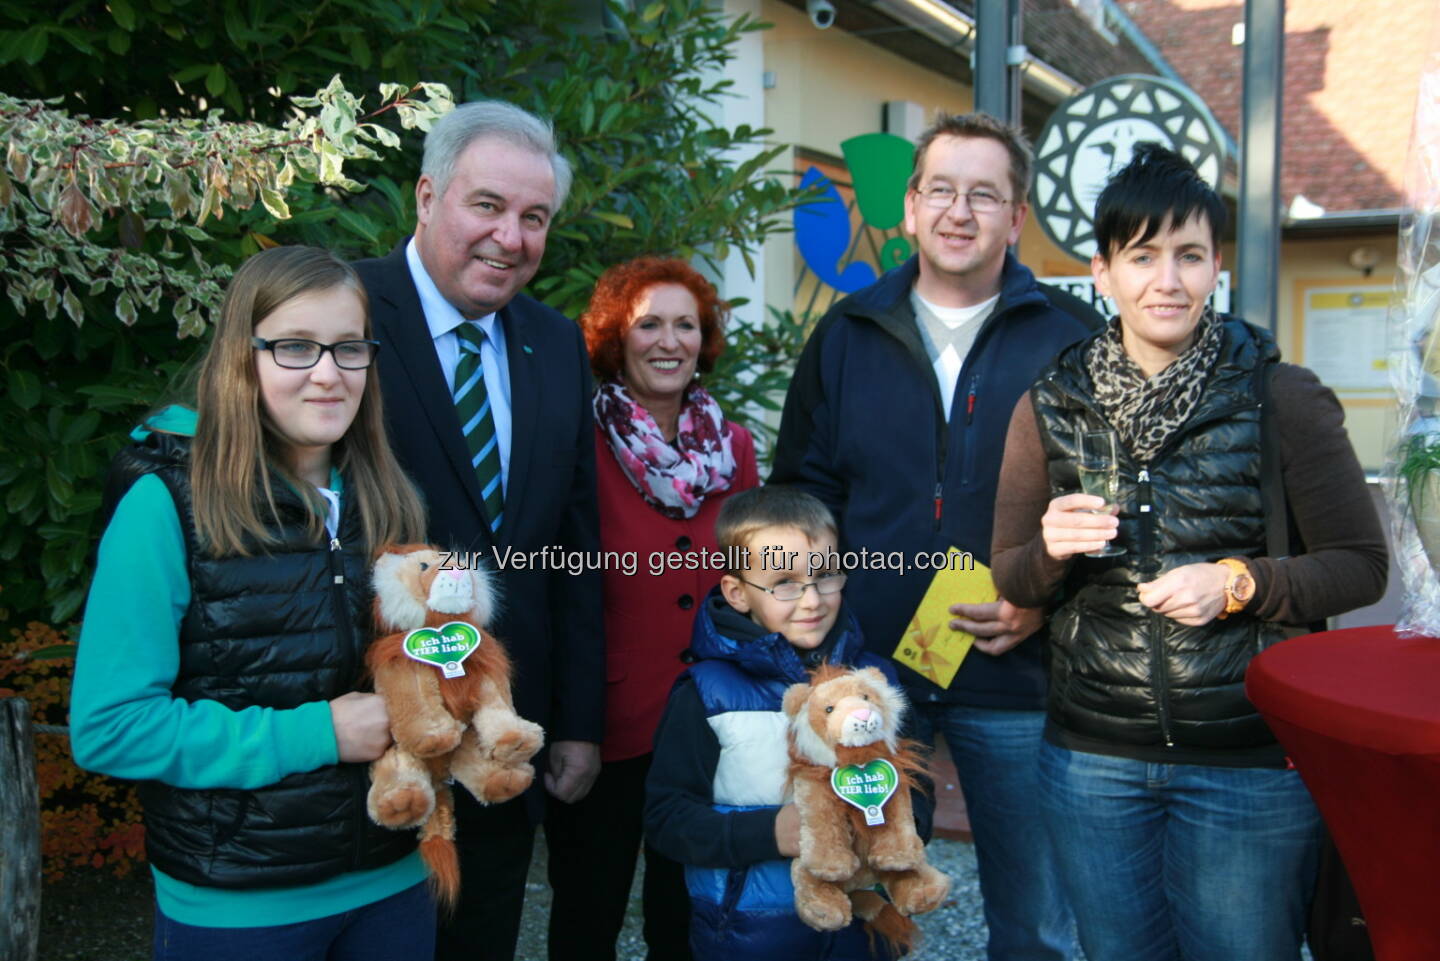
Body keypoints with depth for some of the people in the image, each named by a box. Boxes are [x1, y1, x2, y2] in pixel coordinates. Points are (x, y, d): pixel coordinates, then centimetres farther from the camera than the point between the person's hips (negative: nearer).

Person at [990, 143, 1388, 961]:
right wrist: (1052, 550, -15)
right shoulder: (1050, 405, 2)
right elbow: (1011, 580, 7)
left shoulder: (1283, 397, -5)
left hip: (1251, 762, -2)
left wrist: (1238, 583, -18)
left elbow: (1361, 565, -2)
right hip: (1094, 759, 3)